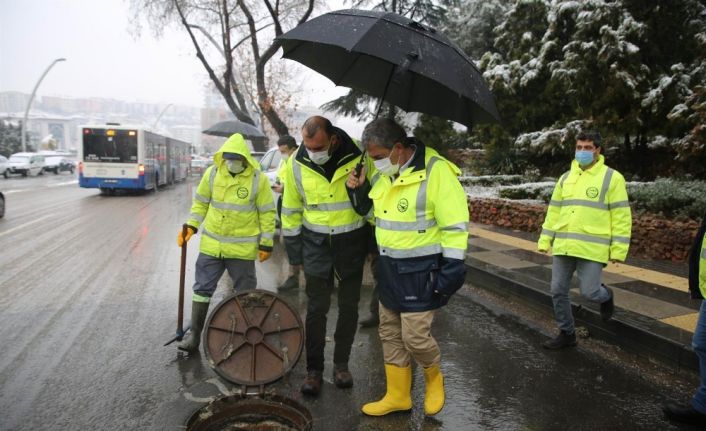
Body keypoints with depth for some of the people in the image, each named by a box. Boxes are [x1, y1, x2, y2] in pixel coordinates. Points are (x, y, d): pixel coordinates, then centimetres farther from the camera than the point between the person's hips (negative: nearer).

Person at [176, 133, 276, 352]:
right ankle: (194, 334, 22)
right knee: (202, 289, 8)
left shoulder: (258, 179, -11)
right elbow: (200, 203, 10)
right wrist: (191, 226, -1)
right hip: (211, 244, 3)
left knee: (245, 293, 11)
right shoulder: (212, 173, -2)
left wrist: (266, 244, -6)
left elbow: (267, 213, -6)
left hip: (242, 248, -2)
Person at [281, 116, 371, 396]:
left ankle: (341, 364, 28)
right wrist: (293, 251, 4)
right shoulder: (298, 164, -9)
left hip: (352, 241, 0)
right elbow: (291, 209, 2)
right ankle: (314, 369, 19)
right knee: (316, 309, 4)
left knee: (349, 307, 11)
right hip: (316, 243, 1)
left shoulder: (358, 157, -14)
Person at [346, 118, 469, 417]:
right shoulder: (384, 172, 4)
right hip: (389, 266, 7)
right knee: (390, 333, 13)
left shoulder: (436, 171, -19)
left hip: (420, 270, -7)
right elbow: (372, 207, 20)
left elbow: (454, 226, -17)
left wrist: (452, 269, -18)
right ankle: (398, 395, 30)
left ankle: (434, 378, 30)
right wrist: (359, 188, 2)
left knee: (415, 335, -3)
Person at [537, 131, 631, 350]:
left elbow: (621, 216, -5)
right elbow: (554, 211, 15)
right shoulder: (566, 178, 12)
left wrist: (618, 249, -9)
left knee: (590, 292, -6)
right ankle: (566, 333, 24)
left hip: (592, 248, -5)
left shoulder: (611, 178, -4)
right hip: (563, 247, 5)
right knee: (558, 291, 7)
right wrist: (544, 240, 11)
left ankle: (606, 295, 31)